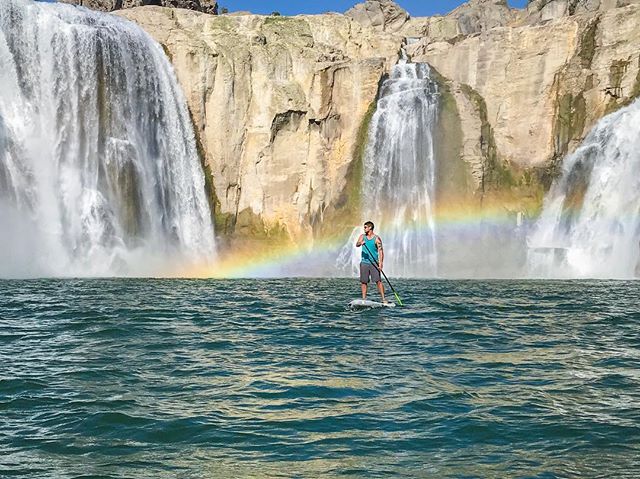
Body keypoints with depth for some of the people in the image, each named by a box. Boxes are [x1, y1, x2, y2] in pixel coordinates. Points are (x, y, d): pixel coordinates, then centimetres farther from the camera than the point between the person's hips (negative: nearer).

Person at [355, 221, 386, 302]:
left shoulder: (377, 238, -3)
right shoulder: (362, 236, 10)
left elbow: (380, 251, -7)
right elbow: (357, 244, -6)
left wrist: (380, 263, -18)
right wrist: (360, 243, -31)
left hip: (374, 263, -4)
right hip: (364, 262, 4)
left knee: (378, 281, -9)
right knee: (363, 282, 4)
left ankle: (383, 299, -8)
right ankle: (364, 299, 9)